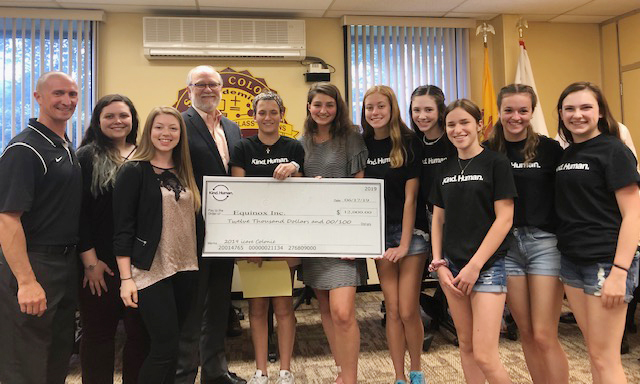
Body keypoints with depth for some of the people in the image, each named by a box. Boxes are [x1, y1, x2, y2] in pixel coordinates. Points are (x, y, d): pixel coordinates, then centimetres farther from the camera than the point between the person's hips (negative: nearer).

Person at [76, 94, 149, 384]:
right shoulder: (87, 157, -1)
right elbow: (79, 213, -5)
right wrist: (90, 260, -11)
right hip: (101, 262, -3)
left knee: (141, 331, 9)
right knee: (99, 332, 9)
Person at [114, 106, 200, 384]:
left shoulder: (184, 173, 12)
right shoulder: (134, 171, -6)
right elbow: (122, 228, -10)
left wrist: (194, 263, 10)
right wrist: (126, 278, -14)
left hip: (184, 268, 6)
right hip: (151, 270, -6)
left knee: (171, 344, 12)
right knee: (165, 346, -4)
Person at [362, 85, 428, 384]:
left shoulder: (409, 143, -7)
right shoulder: (362, 145, 3)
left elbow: (410, 196, -9)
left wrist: (405, 244, -12)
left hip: (410, 230, -3)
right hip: (379, 233, 3)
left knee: (408, 311, -1)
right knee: (392, 310, 7)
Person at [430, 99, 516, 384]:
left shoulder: (496, 163, -5)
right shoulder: (445, 169, 10)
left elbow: (504, 219, -10)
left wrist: (474, 265, -13)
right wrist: (439, 264, 1)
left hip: (487, 265, -5)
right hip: (452, 265, 5)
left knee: (484, 355, -8)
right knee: (465, 345, 13)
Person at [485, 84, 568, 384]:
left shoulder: (549, 148, -1)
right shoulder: (488, 152, 5)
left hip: (544, 242, -2)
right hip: (505, 245, 3)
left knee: (544, 336, -3)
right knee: (526, 333, 10)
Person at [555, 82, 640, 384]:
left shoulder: (613, 151, -8)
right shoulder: (566, 155, 11)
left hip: (605, 262, -7)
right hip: (572, 262, 7)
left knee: (605, 357, -1)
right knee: (593, 350, 15)